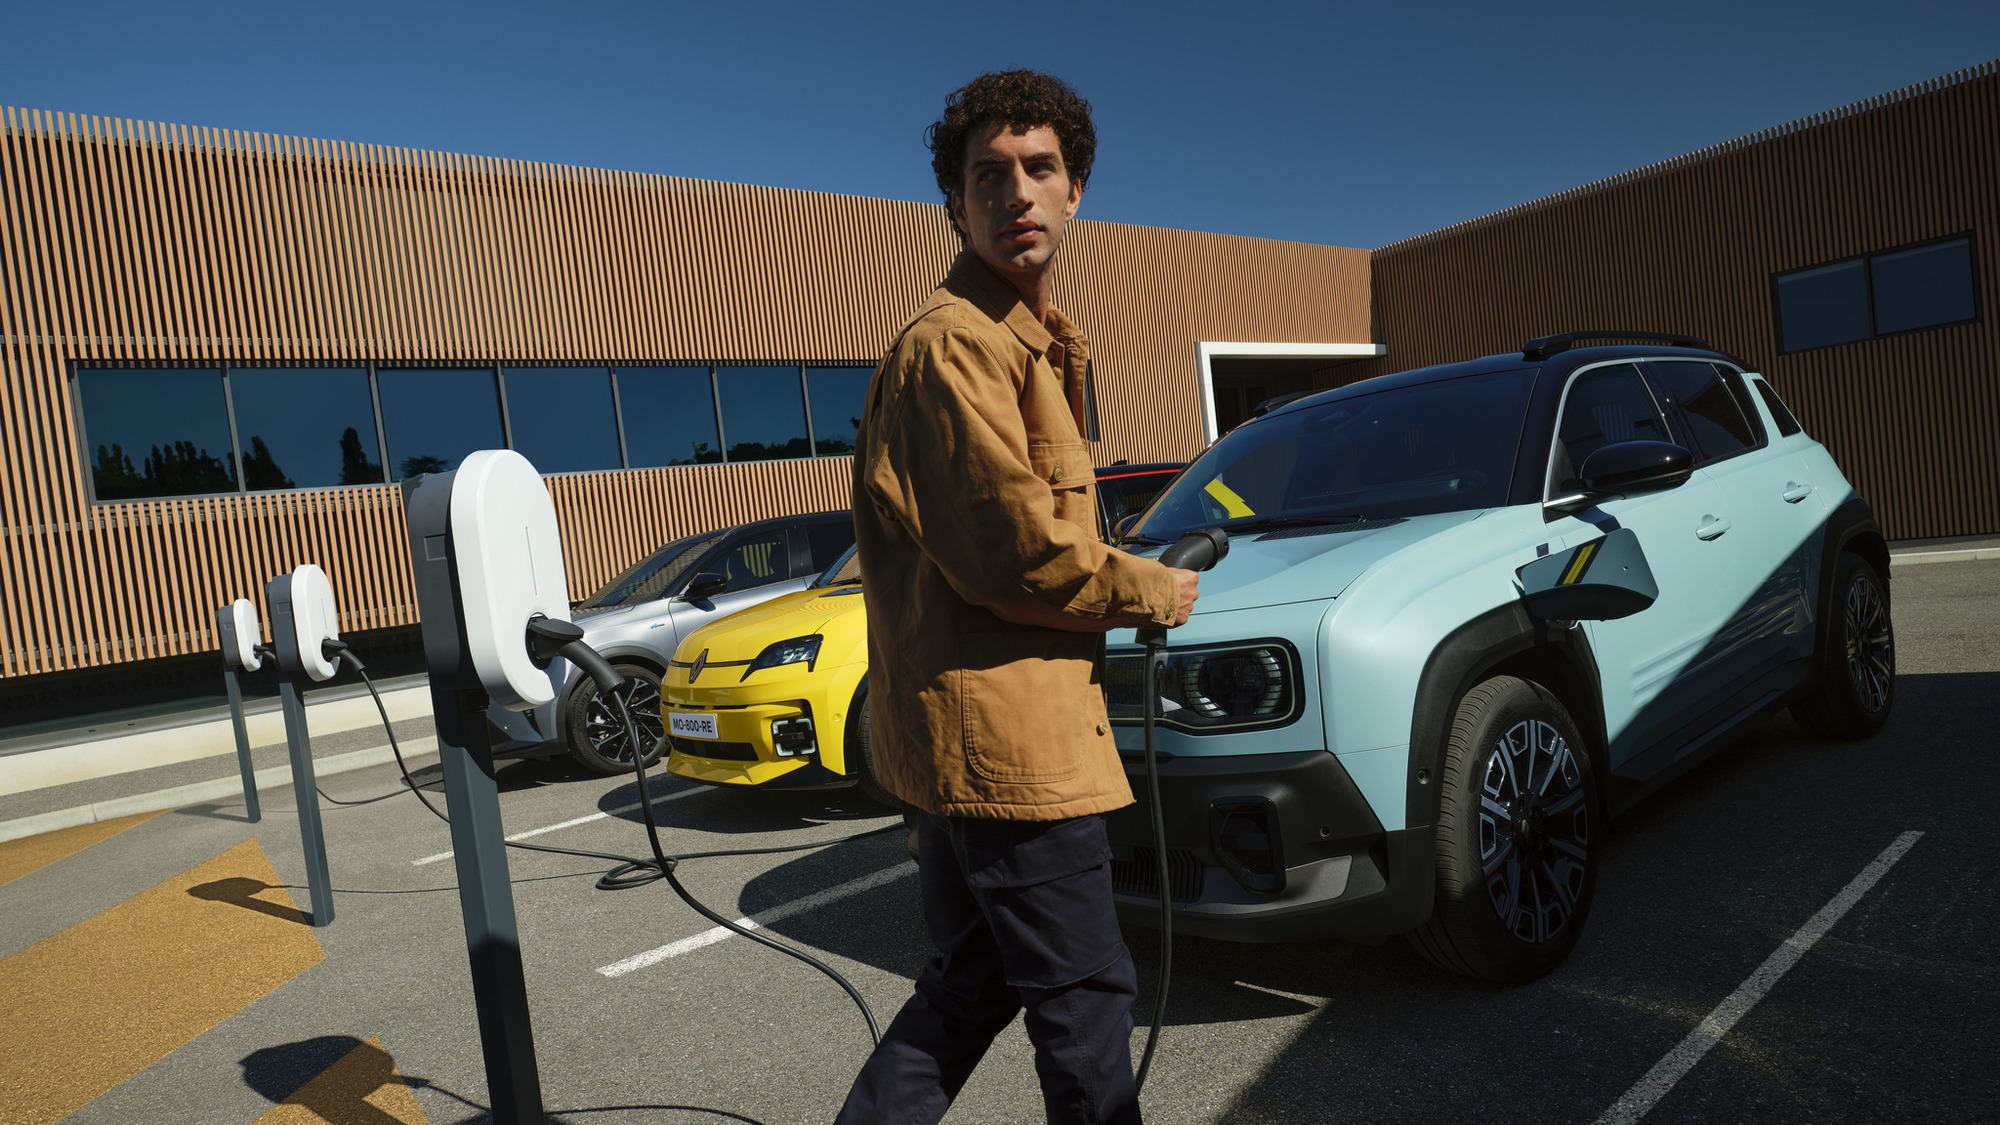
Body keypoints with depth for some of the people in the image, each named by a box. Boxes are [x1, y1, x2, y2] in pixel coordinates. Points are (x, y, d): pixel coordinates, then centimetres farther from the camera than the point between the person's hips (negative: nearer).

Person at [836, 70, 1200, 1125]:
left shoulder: (1027, 338, 19)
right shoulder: (954, 343, -15)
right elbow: (1019, 549, -21)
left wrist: (1126, 582, 8)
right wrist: (1153, 593, -6)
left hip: (969, 729, 11)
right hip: (1003, 731, -11)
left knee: (974, 977, 21)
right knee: (1084, 998, 4)